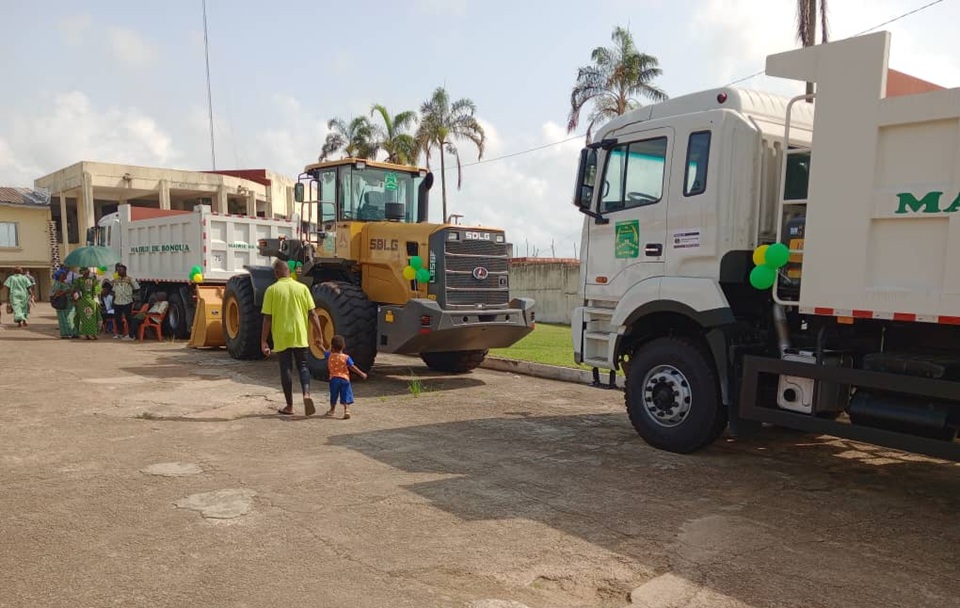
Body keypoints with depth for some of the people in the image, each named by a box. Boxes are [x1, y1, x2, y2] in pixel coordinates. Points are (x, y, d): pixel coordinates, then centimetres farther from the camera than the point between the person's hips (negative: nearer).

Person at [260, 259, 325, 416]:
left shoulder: (272, 290, -4)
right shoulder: (302, 288, 0)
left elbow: (267, 318, -6)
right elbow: (312, 314, -1)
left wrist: (264, 341, -1)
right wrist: (319, 335, 5)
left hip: (282, 337, -1)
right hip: (300, 336, 1)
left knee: (286, 369, 9)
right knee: (302, 365, 12)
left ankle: (289, 406, 14)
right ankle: (306, 394, -12)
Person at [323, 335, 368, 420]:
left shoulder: (329, 356, -2)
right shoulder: (346, 357, -8)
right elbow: (353, 367, -7)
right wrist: (362, 374, 0)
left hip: (333, 378, 2)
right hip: (344, 378, -2)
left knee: (333, 397, 18)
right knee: (345, 397, 0)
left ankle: (332, 410, 32)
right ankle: (346, 410, -15)